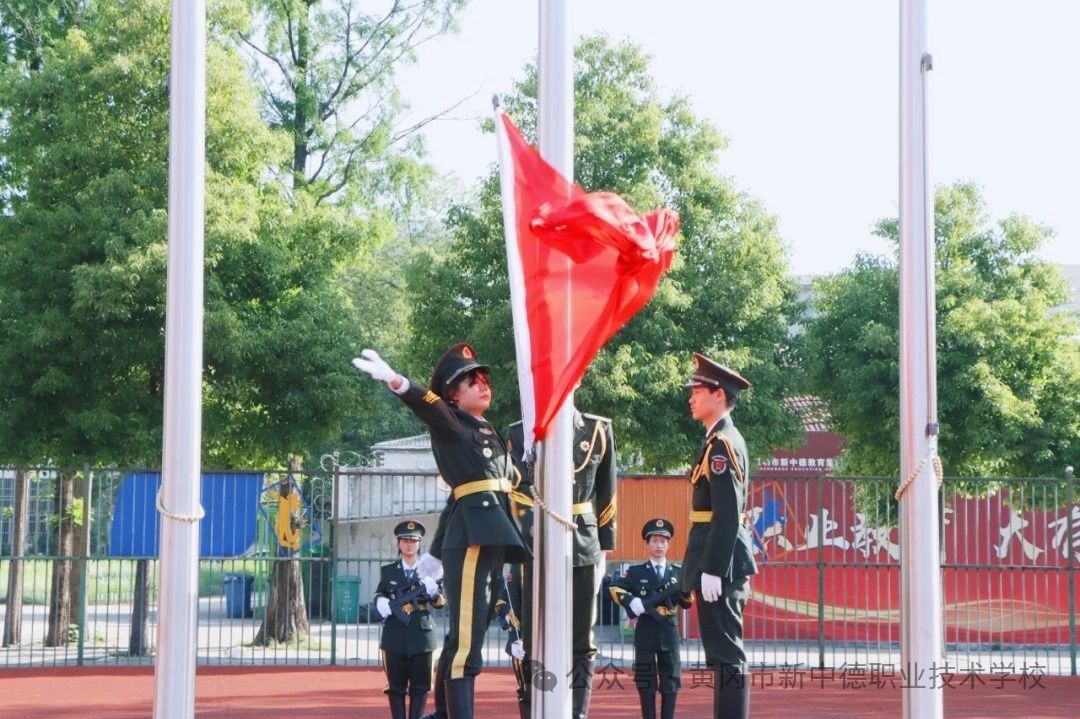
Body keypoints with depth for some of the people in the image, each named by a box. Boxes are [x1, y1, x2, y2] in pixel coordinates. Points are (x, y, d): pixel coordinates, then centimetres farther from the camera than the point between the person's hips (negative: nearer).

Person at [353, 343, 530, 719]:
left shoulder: (490, 434, 22)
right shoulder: (450, 423, 0)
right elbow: (429, 405, -24)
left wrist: (437, 550, 29)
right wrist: (396, 381, -46)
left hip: (493, 535, 9)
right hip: (472, 534, -9)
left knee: (469, 632, 16)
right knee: (465, 636, -15)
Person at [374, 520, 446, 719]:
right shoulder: (388, 571, 8)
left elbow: (441, 601, 6)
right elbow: (379, 594, 17)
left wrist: (433, 591, -17)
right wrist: (380, 601, -6)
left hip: (422, 636, 0)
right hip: (395, 637, 0)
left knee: (420, 687, 2)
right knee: (396, 686, 3)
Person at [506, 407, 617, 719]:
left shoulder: (599, 430, 7)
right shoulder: (521, 433, 2)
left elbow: (606, 494, 12)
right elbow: (520, 489, -8)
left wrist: (604, 547, 11)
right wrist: (533, 527, -24)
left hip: (584, 550, 2)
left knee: (581, 643, 5)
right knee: (532, 640, 0)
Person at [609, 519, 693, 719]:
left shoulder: (677, 572, 9)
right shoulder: (636, 572, 4)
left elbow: (686, 604, 7)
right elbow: (614, 589, 0)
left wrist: (687, 590, -15)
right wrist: (631, 603, -15)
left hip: (669, 633, 2)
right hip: (645, 633, -1)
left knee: (671, 679, 3)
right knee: (646, 680, 2)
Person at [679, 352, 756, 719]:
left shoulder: (722, 444, -14)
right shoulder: (722, 440, 16)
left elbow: (727, 514, -21)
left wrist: (712, 570, -22)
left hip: (719, 561, -10)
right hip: (722, 560, 10)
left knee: (726, 652, -9)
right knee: (724, 651, 13)